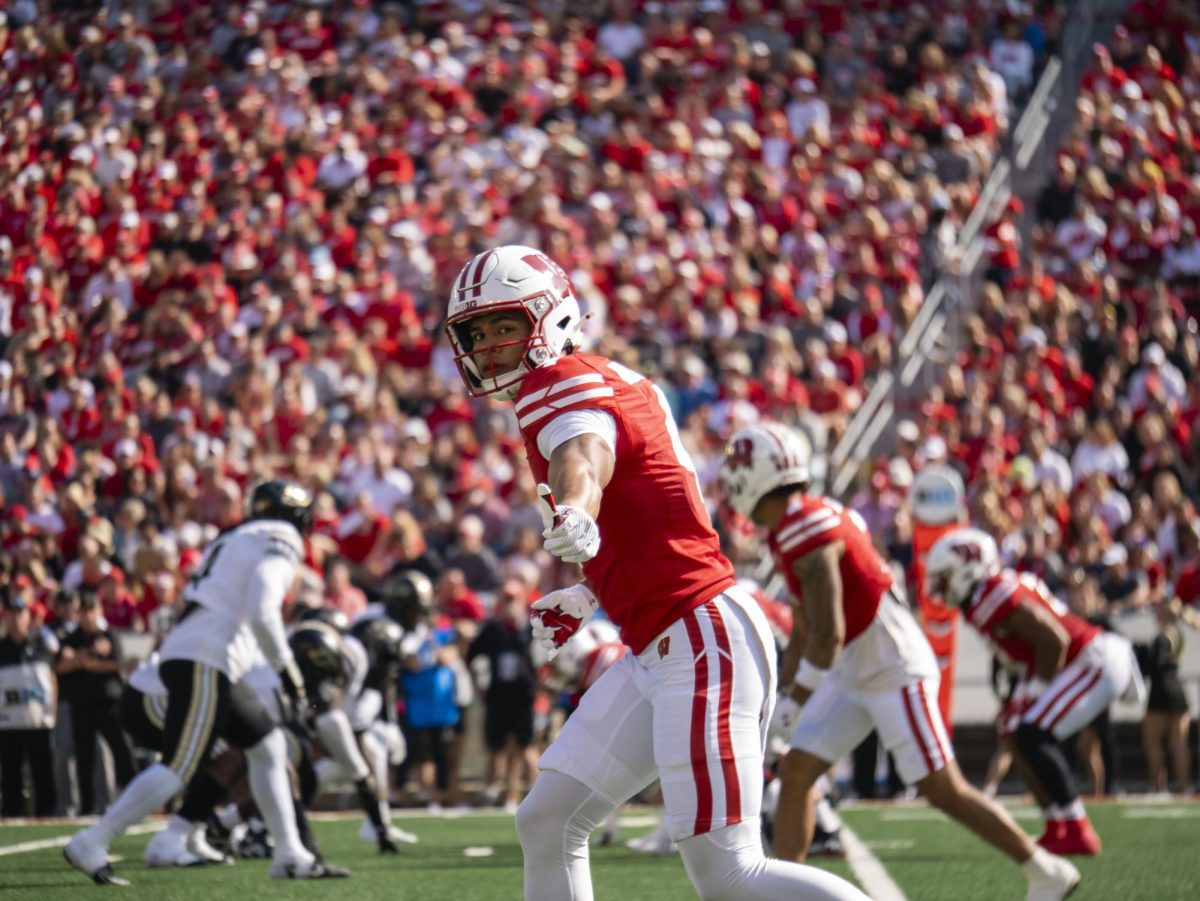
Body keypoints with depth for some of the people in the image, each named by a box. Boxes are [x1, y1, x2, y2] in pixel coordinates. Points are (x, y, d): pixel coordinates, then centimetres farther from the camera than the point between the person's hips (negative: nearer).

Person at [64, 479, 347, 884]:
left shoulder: (234, 542, 26)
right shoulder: (279, 541, -2)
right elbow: (262, 614, -15)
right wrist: (287, 668, -7)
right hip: (204, 663, -10)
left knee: (269, 747, 16)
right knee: (179, 766, -13)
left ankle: (291, 856, 17)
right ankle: (90, 844, -14)